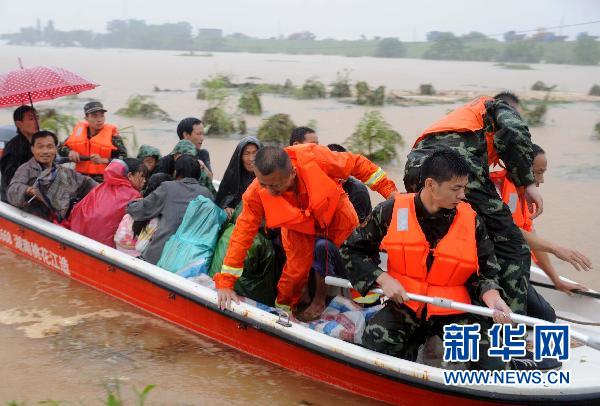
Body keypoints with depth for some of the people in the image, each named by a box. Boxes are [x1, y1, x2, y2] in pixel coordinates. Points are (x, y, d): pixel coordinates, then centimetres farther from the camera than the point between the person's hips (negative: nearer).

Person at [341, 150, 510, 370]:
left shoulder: (472, 220, -2)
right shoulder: (392, 211, -6)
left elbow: (484, 272, 7)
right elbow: (353, 249, 3)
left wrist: (492, 298, -14)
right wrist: (382, 278, -11)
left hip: (453, 310, 1)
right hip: (404, 305, -1)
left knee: (491, 366, -18)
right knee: (374, 342, -28)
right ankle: (410, 346, 5)